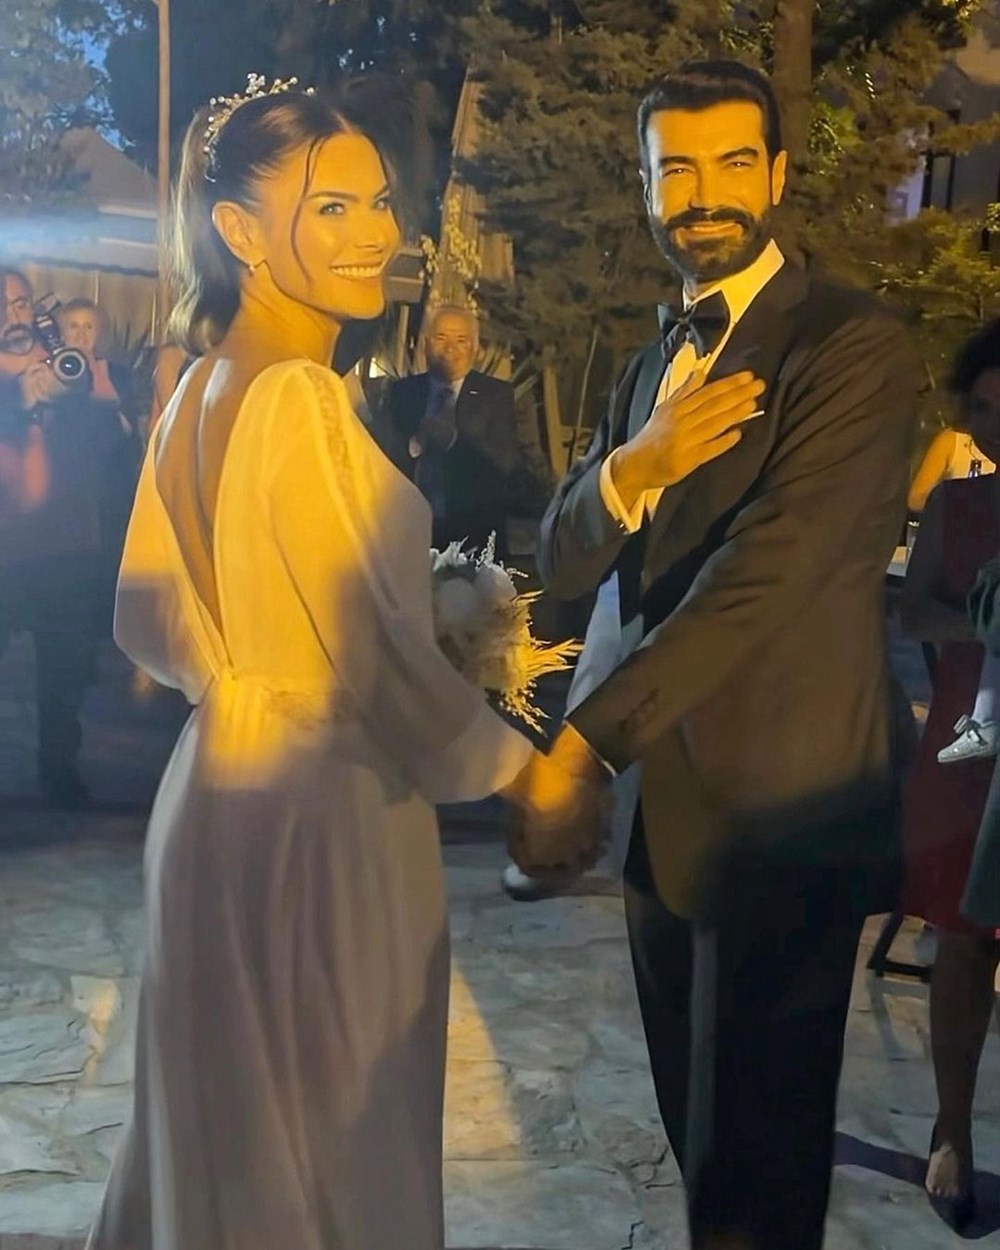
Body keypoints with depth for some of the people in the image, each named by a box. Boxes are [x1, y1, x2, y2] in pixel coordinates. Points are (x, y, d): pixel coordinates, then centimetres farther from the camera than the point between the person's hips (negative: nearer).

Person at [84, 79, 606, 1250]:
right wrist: (531, 773, -8)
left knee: (237, 1113, 25)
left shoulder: (206, 385, 7)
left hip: (228, 788, 9)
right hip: (317, 811, -9)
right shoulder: (297, 398, -21)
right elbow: (379, 657, -21)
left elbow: (155, 614, 13)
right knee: (329, 1126, 10)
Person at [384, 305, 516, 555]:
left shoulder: (497, 394, 1)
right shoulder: (402, 391, 8)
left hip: (475, 532, -1)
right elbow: (386, 456, 3)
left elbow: (505, 461, -10)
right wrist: (414, 444, -17)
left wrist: (453, 439, -21)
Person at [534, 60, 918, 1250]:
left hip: (777, 804, -7)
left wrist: (585, 734, -24)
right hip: (664, 795, 7)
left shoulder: (853, 345, -13)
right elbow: (564, 556, 5)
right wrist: (635, 463, -16)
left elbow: (765, 574, -23)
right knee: (696, 1119, 21)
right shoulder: (656, 358, 12)